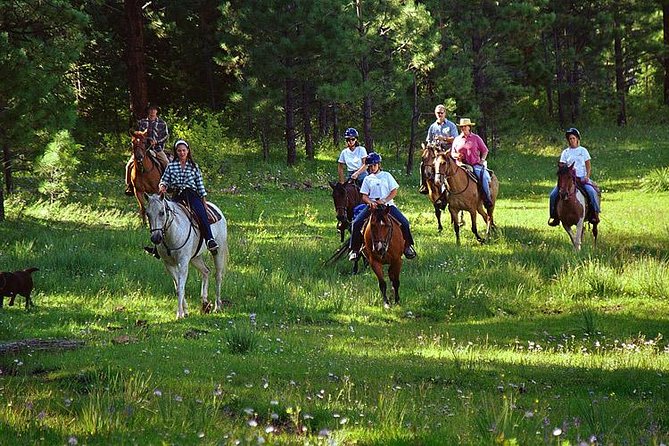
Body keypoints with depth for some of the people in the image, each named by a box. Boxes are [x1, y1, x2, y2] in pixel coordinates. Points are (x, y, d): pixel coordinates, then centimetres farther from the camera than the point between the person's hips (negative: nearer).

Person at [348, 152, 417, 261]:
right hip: (372, 206, 1)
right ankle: (354, 249, -10)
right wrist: (371, 202, -16)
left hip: (387, 204, -1)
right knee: (356, 223, -20)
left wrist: (384, 201, -13)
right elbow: (364, 196, 7)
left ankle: (408, 246, -1)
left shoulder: (386, 175, 10)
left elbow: (394, 191, 3)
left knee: (404, 222, -19)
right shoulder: (367, 179, 13)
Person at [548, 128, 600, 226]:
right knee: (553, 194, -16)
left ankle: (595, 213, -21)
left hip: (582, 178, -2)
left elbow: (588, 166, 7)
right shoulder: (565, 152, 12)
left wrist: (587, 177, -10)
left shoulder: (583, 150, 9)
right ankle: (554, 216, -3)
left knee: (591, 192, -31)